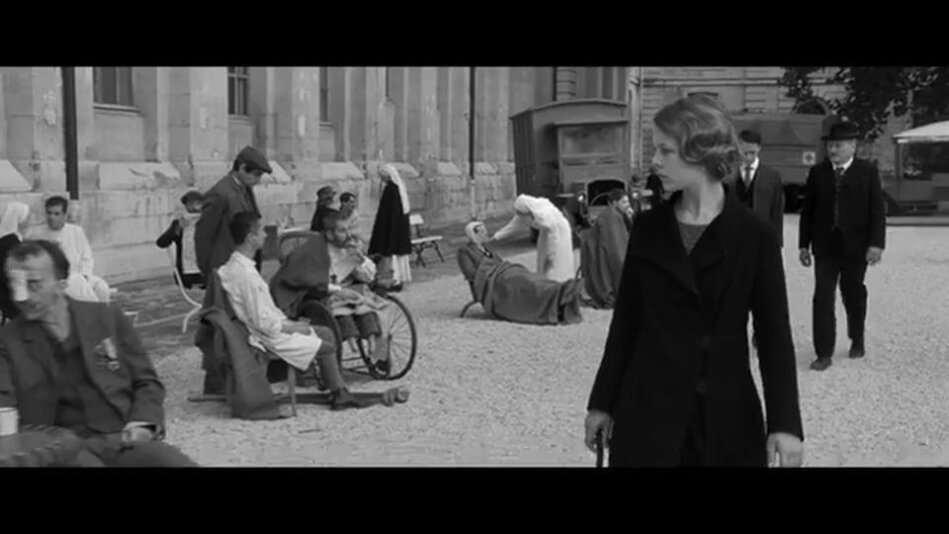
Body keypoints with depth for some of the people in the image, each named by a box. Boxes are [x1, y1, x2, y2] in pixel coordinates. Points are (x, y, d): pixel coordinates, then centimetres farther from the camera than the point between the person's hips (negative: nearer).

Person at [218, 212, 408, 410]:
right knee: (326, 348, -4)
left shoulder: (235, 265, 6)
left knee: (326, 333, 14)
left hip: (273, 326, 11)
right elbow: (262, 322, -26)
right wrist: (292, 327, -12)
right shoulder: (246, 274, -27)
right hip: (269, 337, -11)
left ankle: (340, 393, 13)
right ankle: (340, 395, 17)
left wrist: (287, 321, 7)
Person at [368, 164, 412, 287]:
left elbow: (384, 211, -16)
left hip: (391, 225, -8)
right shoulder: (401, 187, 7)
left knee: (391, 252, -3)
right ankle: (402, 278, 19)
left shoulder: (389, 189, -17)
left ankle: (396, 280, -4)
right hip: (403, 225, 8)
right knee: (401, 252, 14)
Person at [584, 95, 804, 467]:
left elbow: (775, 334, -5)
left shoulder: (754, 236, -5)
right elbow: (625, 321, 7)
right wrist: (602, 402, 7)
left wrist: (785, 423, -13)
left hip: (727, 416, -1)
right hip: (648, 412, 2)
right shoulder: (647, 228, 3)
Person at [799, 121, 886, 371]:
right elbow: (807, 210, 7)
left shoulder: (867, 172, -1)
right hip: (825, 247, 1)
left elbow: (877, 210, -4)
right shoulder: (817, 172, 6)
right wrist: (804, 244, 3)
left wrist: (876, 244, -13)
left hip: (855, 247, -1)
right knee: (823, 297, -5)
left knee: (853, 294, 12)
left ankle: (857, 339, 36)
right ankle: (824, 353, -4)